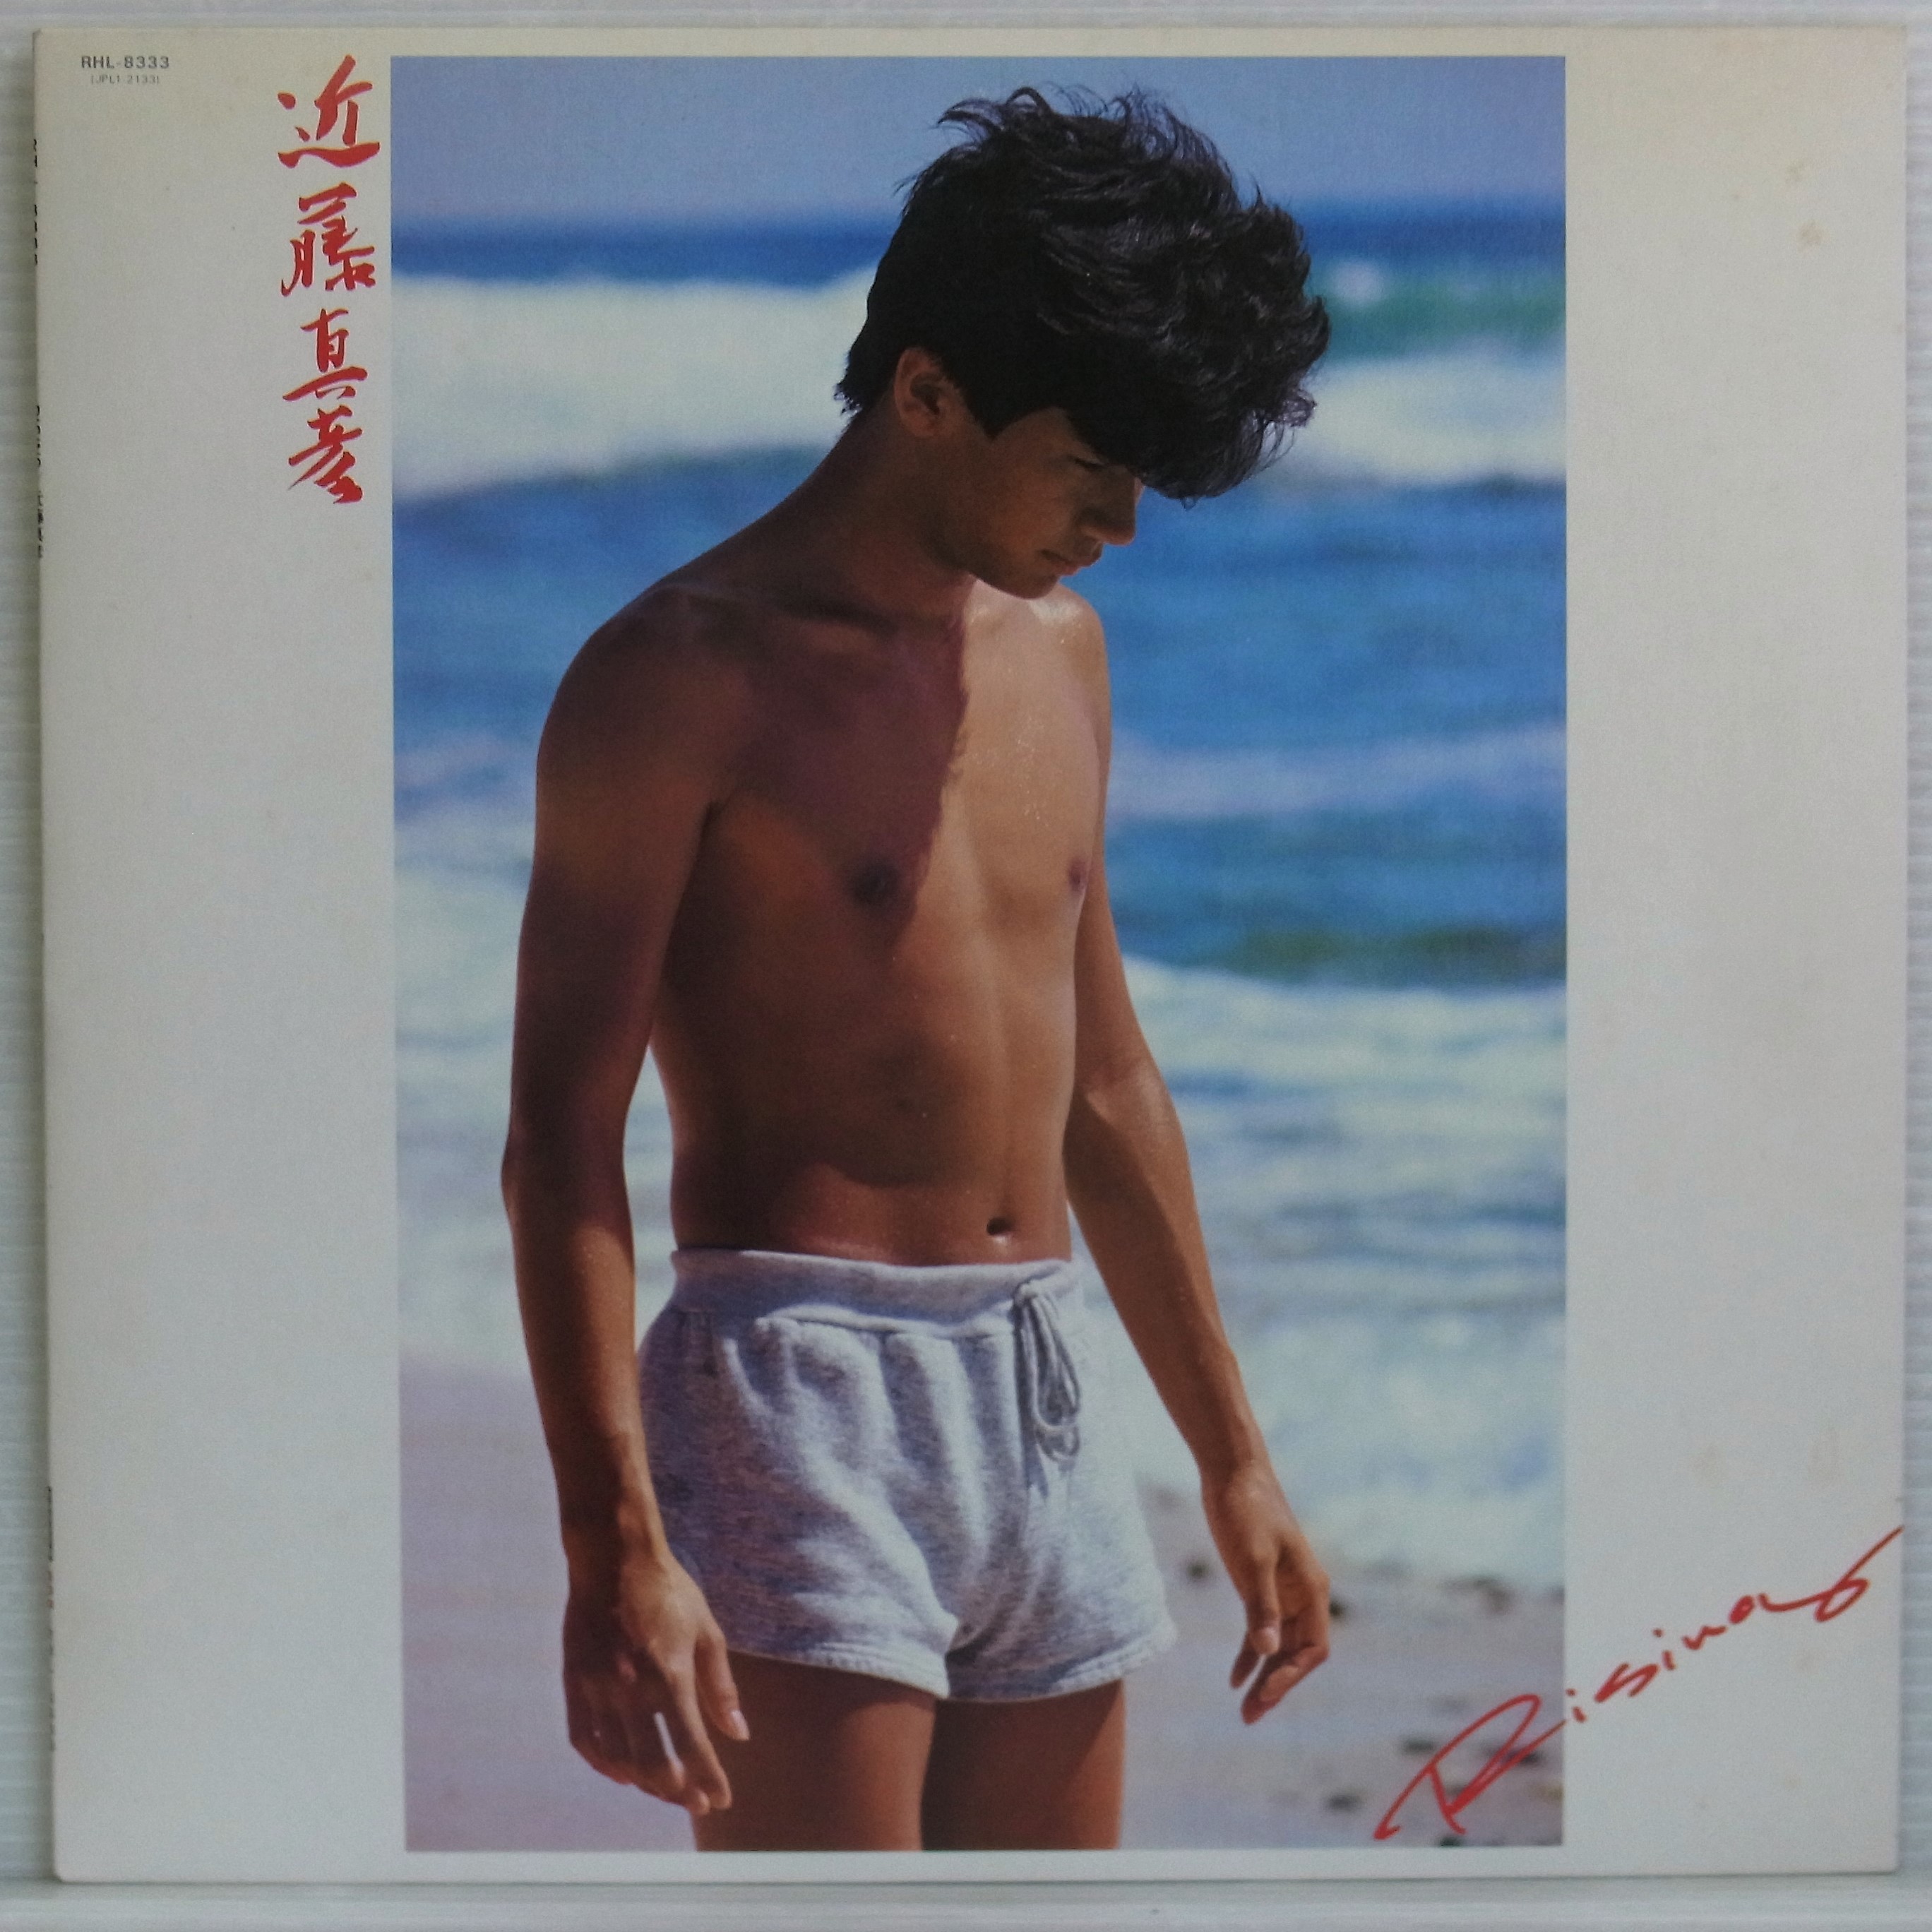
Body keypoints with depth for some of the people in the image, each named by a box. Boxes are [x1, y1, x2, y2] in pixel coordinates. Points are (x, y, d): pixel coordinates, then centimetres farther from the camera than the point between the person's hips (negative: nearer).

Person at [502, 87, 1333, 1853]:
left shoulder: (1058, 651, 14)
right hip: (798, 1391, -7)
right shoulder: (688, 676, -9)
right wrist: (614, 1546, -20)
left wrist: (1232, 1452, 22)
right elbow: (561, 1134, -12)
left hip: (1047, 1396, 7)